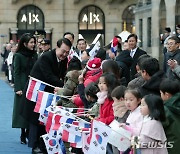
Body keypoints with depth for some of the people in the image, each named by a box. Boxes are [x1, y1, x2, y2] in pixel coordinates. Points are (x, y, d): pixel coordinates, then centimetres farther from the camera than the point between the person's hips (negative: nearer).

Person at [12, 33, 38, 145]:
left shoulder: (34, 55, 10)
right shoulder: (18, 56, -3)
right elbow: (16, 73, -5)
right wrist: (18, 88, -12)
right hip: (23, 86, -4)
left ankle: (29, 133, 8)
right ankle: (23, 135, 4)